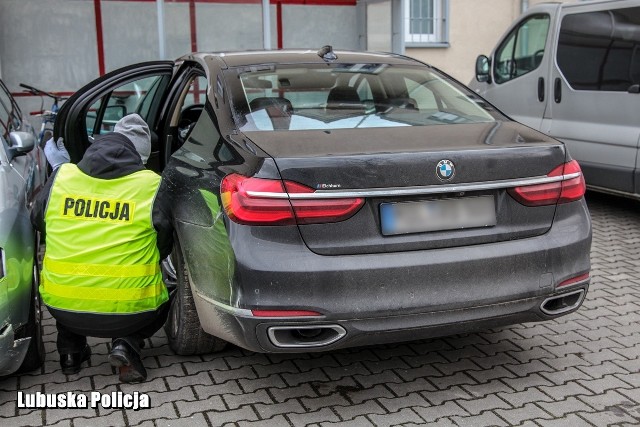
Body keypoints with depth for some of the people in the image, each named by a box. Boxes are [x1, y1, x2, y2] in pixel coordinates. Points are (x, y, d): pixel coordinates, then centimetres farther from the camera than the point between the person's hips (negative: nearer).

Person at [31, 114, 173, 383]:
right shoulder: (152, 186, -7)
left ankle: (70, 350, 22)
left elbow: (38, 221, 18)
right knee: (160, 304, 31)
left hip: (62, 308, 4)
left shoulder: (61, 177, 0)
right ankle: (126, 344, 3)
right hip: (128, 311, -3)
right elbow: (164, 246, 3)